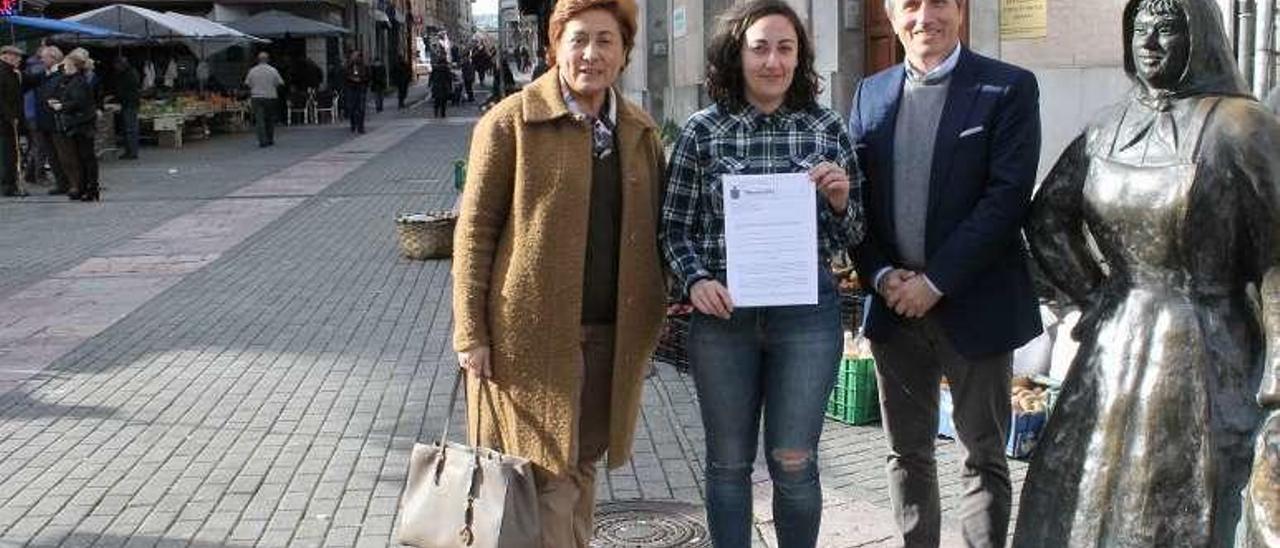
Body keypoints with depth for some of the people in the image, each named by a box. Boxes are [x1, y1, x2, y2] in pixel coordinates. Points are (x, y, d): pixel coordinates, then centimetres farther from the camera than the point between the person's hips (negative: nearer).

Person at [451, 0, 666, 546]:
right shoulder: (510, 122, -6)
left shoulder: (641, 130, 9)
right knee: (545, 474, 2)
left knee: (583, 464, 14)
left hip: (611, 334, 4)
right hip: (532, 334, -4)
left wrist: (648, 326, 10)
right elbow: (474, 230, -6)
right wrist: (471, 333, -10)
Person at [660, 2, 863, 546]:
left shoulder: (827, 129, 3)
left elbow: (850, 236, 9)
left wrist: (840, 200, -11)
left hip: (807, 313, 0)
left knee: (794, 462, 6)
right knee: (728, 462, 11)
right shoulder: (701, 131, 0)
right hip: (723, 313, 0)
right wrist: (695, 281, -12)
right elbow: (675, 227, 5)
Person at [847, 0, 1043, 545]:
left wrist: (936, 281, -15)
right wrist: (880, 274, -7)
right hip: (893, 306, 4)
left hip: (973, 305, -4)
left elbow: (1008, 195, -12)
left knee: (984, 455, 6)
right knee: (907, 453, 13)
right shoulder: (871, 92, 10)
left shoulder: (1009, 88, -4)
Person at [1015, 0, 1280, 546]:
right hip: (1114, 346, 6)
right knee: (1077, 499, 10)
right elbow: (1047, 220, 16)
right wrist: (1095, 297, 9)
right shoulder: (1109, 127, 7)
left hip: (1199, 353, -5)